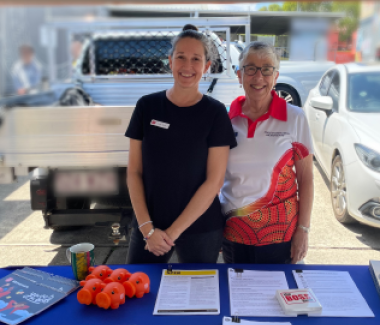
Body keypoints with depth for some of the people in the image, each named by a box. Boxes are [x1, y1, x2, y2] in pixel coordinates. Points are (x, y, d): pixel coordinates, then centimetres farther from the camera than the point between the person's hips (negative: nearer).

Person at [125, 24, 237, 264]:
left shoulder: (215, 113, -7)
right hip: (148, 228, 2)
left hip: (201, 230, -1)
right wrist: (147, 227, -9)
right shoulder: (147, 106, -2)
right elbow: (134, 172, -1)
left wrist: (173, 231, -12)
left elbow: (214, 181, -10)